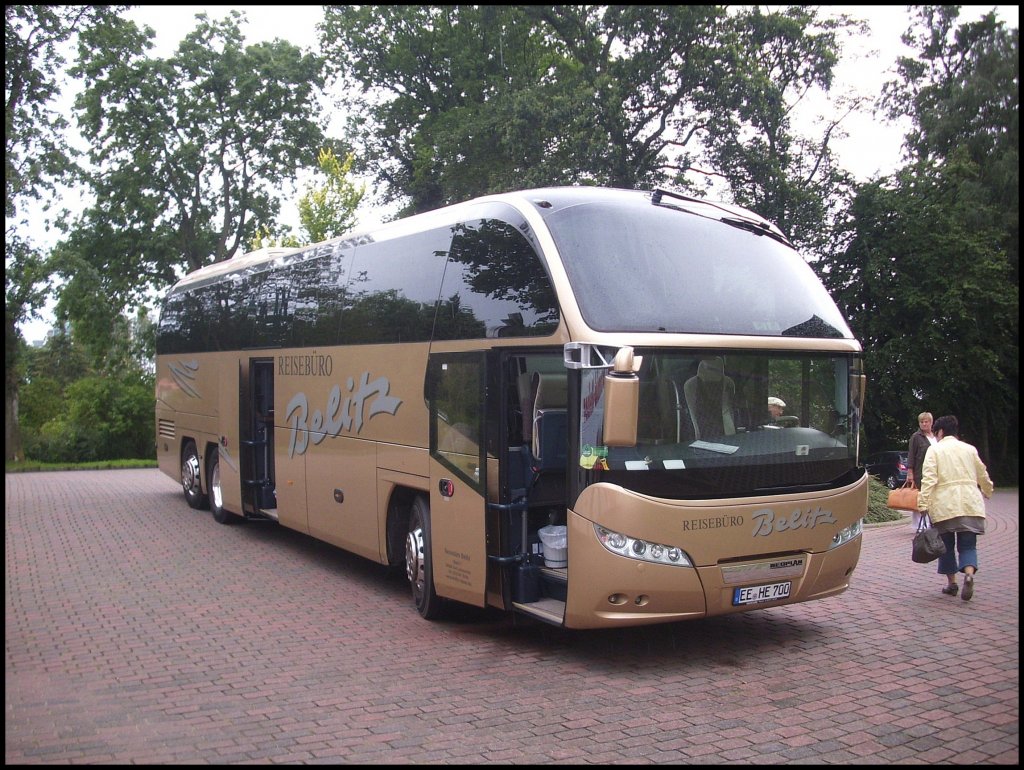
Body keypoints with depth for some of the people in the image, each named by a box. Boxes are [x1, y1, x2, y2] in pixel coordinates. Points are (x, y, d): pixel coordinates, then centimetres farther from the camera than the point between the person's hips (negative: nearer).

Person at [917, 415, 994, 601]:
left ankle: (951, 582, 15)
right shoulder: (969, 449, 12)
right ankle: (969, 573, -21)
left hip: (944, 505, -2)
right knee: (968, 544, 4)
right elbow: (982, 476, 24)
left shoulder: (934, 450, 2)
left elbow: (929, 479, -10)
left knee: (946, 544, 11)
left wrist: (923, 504, -14)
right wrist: (988, 492, 44)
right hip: (970, 504, 2)